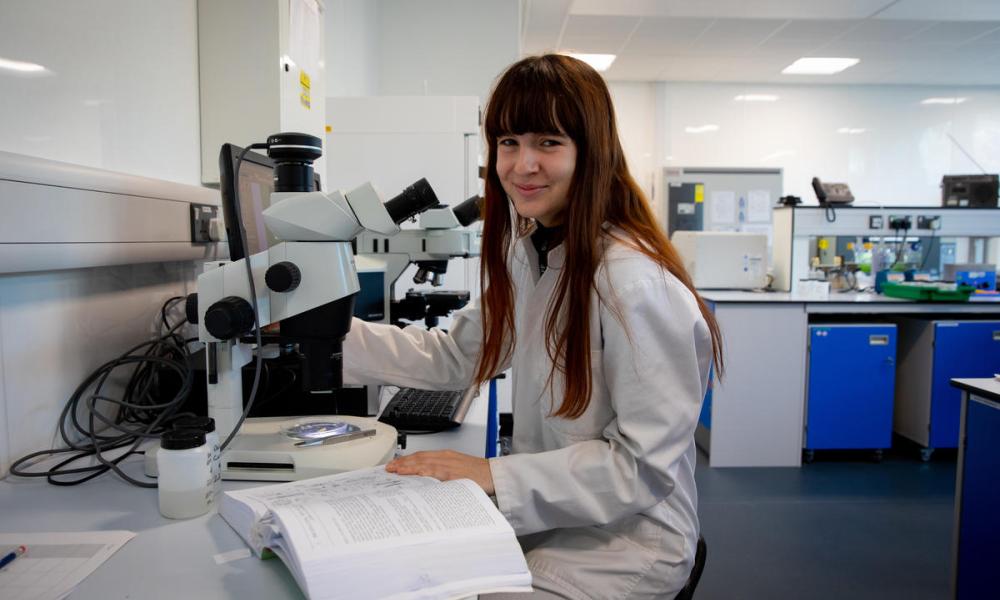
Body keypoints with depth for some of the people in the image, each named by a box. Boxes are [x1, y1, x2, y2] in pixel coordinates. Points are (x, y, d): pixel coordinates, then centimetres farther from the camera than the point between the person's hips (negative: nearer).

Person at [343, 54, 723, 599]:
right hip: (544, 518, 7)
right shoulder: (526, 253, 1)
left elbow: (645, 465, -22)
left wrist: (495, 474, -24)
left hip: (623, 542, -6)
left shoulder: (634, 282, -26)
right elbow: (452, 358, 7)